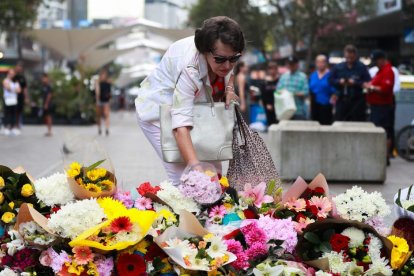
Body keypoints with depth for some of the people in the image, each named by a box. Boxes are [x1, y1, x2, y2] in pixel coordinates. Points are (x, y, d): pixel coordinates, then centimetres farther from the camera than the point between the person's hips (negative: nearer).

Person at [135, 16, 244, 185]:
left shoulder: (221, 54, -18)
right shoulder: (190, 69, -39)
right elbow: (181, 126, -45)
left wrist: (229, 90, -11)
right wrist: (195, 167, -55)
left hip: (190, 106, 7)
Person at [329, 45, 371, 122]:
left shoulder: (361, 67, -2)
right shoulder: (338, 67, 9)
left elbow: (368, 83, -8)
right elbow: (331, 80, 12)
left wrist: (355, 83, -19)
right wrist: (339, 81, -7)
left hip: (357, 101, -3)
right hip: (342, 100, 3)